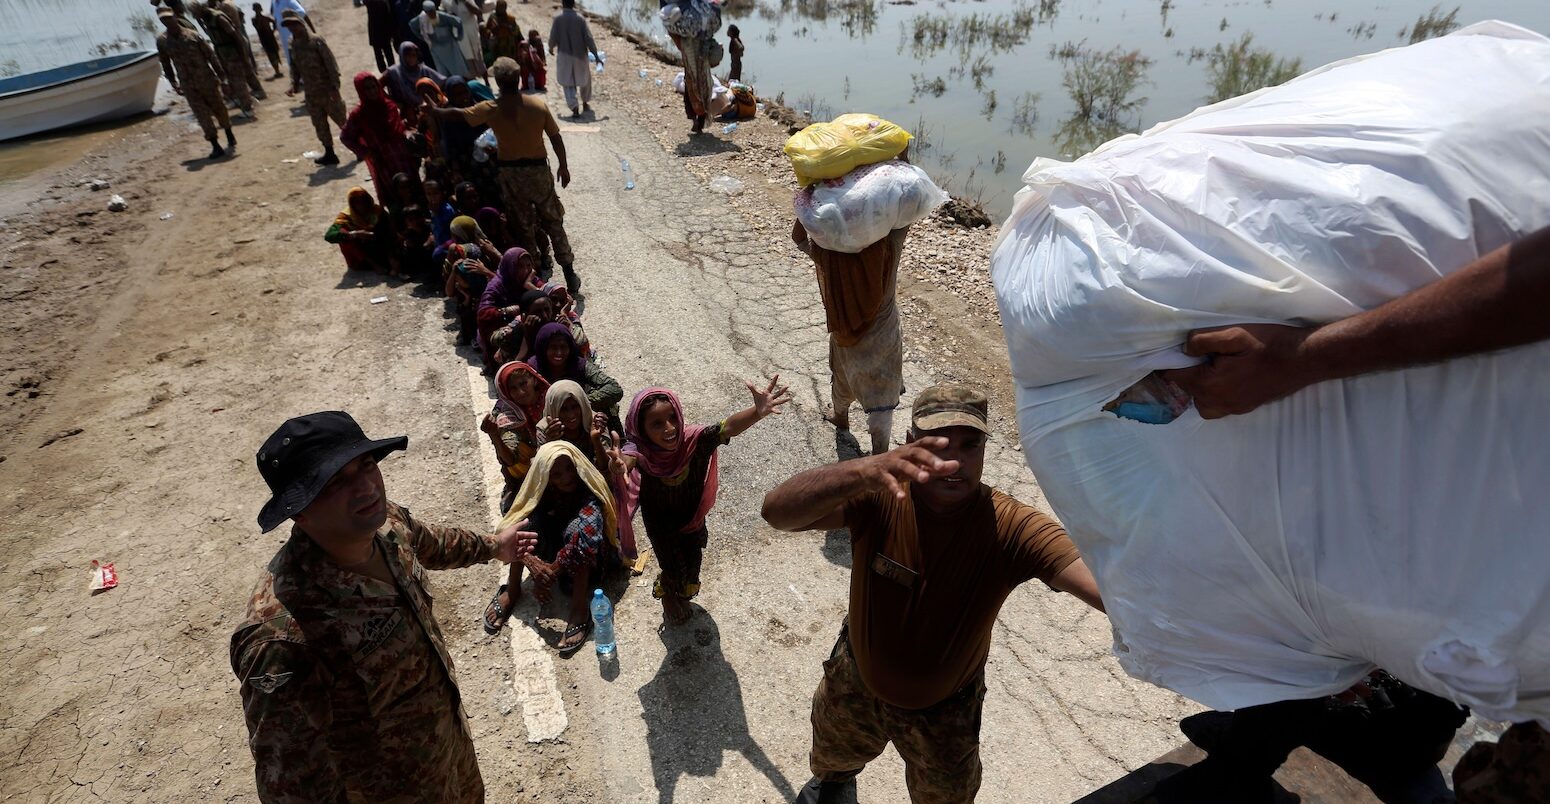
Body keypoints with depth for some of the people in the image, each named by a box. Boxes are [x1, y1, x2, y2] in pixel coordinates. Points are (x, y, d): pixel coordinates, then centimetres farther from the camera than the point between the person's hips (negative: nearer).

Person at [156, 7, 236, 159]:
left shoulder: (192, 35, -8)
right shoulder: (161, 40, -2)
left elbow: (210, 55, -2)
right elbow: (166, 64, 7)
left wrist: (220, 74, -1)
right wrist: (174, 84, 8)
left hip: (207, 80, -1)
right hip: (188, 86, 1)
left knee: (219, 108, 12)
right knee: (202, 115, -2)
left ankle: (229, 135, 35)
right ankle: (216, 146, -2)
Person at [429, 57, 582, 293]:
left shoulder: (491, 109, -8)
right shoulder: (538, 105, -8)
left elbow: (457, 113, 2)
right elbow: (556, 138, -3)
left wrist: (434, 111, 22)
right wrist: (563, 167, 10)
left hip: (510, 173, 0)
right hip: (537, 169, 0)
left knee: (523, 226, 13)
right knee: (553, 223, 9)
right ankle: (570, 274, 8)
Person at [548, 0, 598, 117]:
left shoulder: (558, 18, -9)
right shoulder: (580, 18, -9)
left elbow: (553, 38, -6)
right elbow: (588, 38, -11)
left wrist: (551, 48, 15)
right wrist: (596, 54, -2)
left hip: (564, 55, 0)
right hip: (580, 55, 1)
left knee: (568, 82, 5)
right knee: (584, 79, 23)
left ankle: (574, 108, -12)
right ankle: (585, 103, 35)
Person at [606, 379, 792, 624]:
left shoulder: (692, 439, -29)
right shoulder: (641, 449, -33)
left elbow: (728, 428, -44)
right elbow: (628, 457, -56)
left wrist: (758, 411, -65)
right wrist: (620, 464, -82)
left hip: (692, 518, 3)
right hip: (660, 523, -2)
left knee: (692, 561, 21)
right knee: (673, 569, 9)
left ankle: (680, 594, 57)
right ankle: (668, 595, 48)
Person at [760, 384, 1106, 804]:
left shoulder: (1011, 528, -31)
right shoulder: (879, 497, -30)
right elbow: (777, 511, -46)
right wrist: (868, 469, -64)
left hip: (945, 710, -1)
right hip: (855, 682, 2)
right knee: (833, 758, 33)